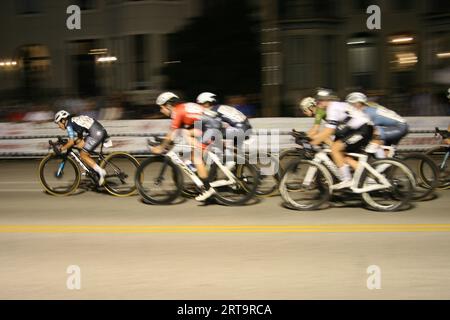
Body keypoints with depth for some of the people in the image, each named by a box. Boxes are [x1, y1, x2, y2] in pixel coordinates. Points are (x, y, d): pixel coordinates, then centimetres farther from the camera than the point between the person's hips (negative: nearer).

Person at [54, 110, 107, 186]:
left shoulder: (69, 125, -3)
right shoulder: (75, 121, 25)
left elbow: (71, 142, -12)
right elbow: (80, 139, 29)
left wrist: (61, 149, 0)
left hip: (96, 134, -9)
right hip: (102, 131, 9)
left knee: (83, 155, -2)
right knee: (80, 146, 17)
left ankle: (101, 172, -8)